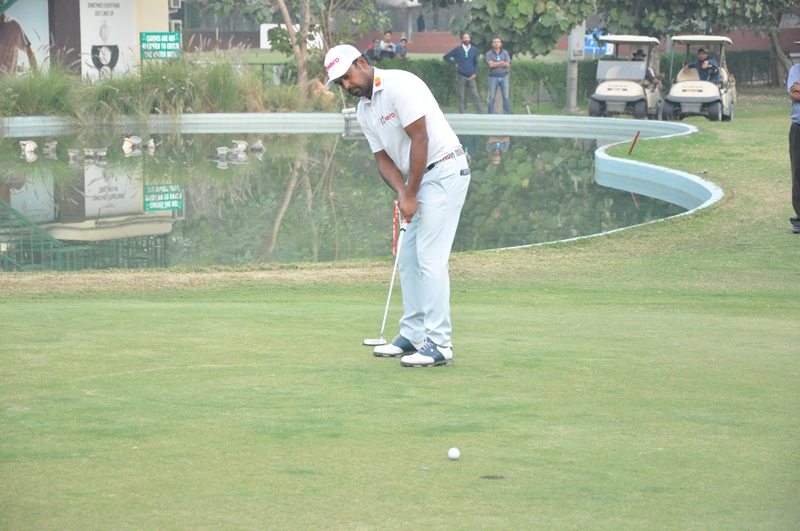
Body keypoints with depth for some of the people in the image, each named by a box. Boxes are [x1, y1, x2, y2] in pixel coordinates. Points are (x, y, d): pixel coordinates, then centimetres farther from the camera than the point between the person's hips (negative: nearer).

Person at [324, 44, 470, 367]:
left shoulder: (399, 85, -16)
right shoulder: (363, 112, 11)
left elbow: (420, 139, -20)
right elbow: (384, 159, 9)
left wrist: (411, 195, -17)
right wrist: (401, 193, -10)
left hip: (444, 169, -9)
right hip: (419, 178, 9)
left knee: (430, 258, -13)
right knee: (407, 258, 10)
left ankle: (439, 344, -13)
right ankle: (413, 335, 18)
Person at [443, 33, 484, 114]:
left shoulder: (474, 50, 8)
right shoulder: (457, 49, 0)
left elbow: (476, 63, 15)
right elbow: (445, 57, 6)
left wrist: (475, 73, 1)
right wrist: (454, 63, -1)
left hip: (471, 77, 1)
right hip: (461, 77, -1)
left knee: (476, 96, -5)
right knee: (461, 97, 2)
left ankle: (481, 114, -4)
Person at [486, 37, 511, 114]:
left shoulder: (505, 53, 6)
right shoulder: (489, 54, 1)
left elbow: (507, 64, -6)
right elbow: (491, 64, -13)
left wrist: (496, 64, -9)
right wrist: (502, 62, -7)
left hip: (504, 77, 1)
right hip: (493, 78, -1)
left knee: (506, 97, 1)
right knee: (492, 98, -2)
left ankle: (507, 114, 4)